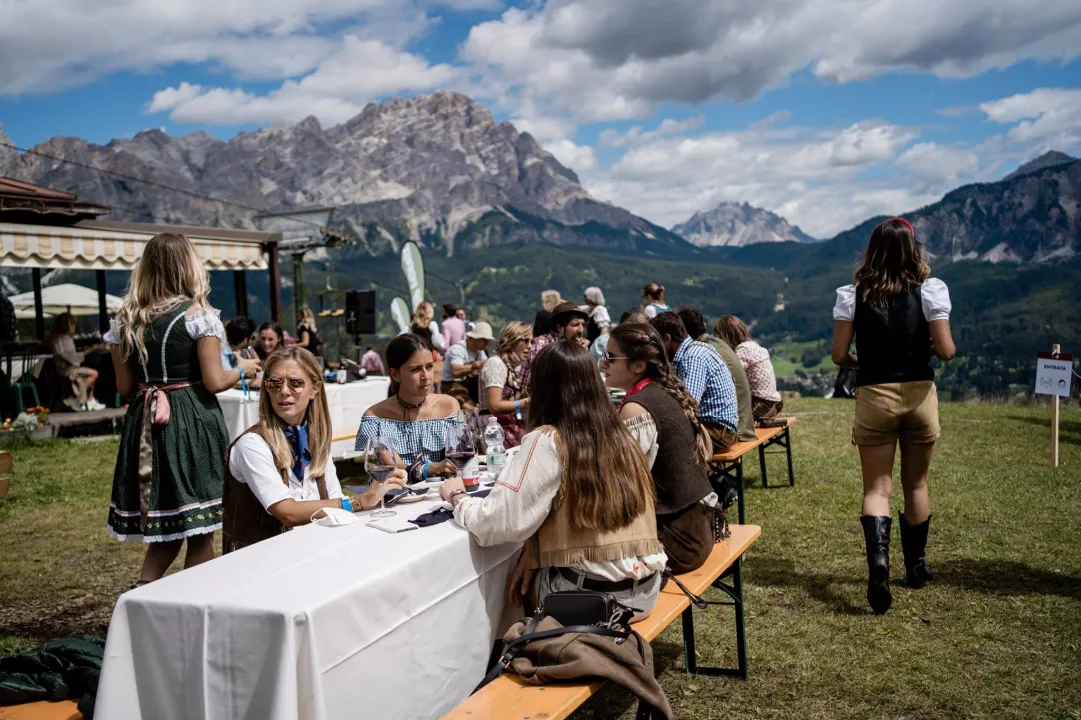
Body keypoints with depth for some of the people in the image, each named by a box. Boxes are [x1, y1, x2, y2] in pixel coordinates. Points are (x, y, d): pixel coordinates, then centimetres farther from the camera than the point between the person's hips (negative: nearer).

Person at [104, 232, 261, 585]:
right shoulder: (198, 314, -9)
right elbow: (214, 382, -12)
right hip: (192, 425, -5)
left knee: (163, 531, 16)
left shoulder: (125, 320, 5)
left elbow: (124, 386, 9)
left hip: (145, 424, 5)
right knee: (199, 532, 5)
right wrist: (242, 369, 8)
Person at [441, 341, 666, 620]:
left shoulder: (546, 442, -14)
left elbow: (496, 524, -17)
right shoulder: (620, 436, 4)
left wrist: (457, 496, 1)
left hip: (592, 594, -6)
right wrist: (533, 551, 2)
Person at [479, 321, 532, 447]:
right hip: (497, 428, -8)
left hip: (514, 426, 8)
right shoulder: (496, 363, -12)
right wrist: (528, 401, -19)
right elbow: (495, 406, -20)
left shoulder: (515, 365, 12)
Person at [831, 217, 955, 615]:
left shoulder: (853, 294, -6)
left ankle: (878, 556, -22)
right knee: (916, 483, 18)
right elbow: (946, 350, -10)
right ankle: (915, 565, 32)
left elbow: (839, 355, -7)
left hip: (873, 397, -1)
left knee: (876, 488, 4)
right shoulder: (929, 290, -7)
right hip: (919, 394, 1)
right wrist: (928, 347, 12)